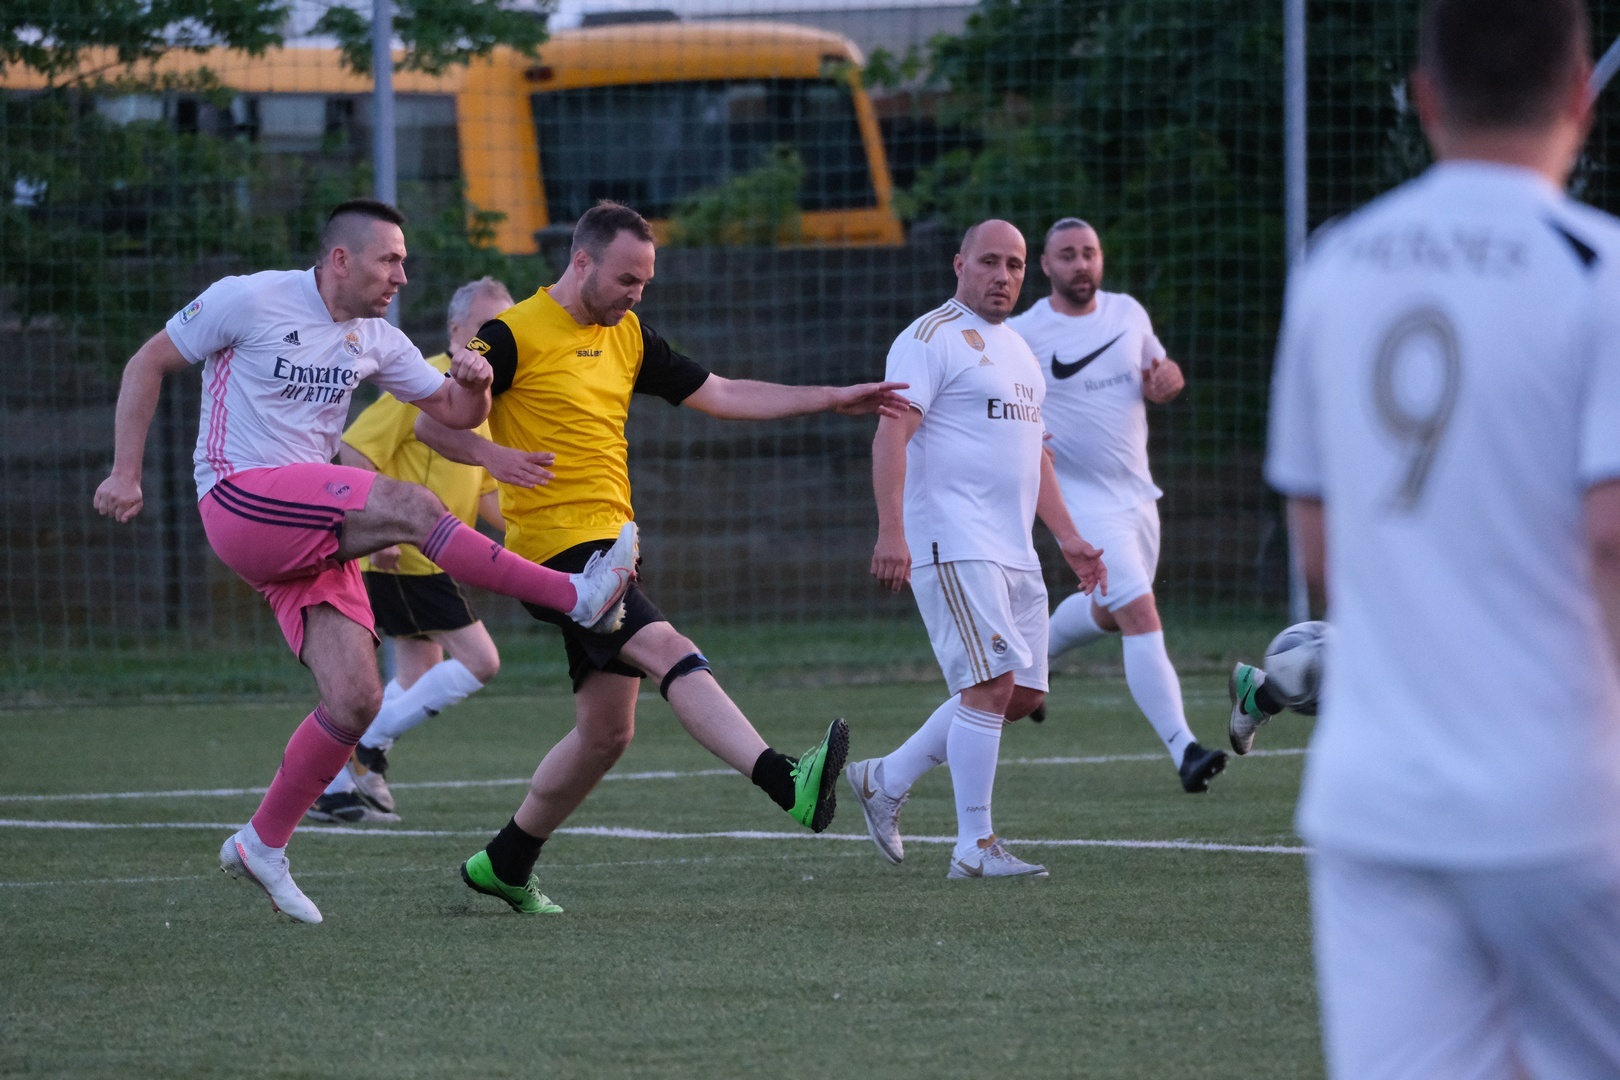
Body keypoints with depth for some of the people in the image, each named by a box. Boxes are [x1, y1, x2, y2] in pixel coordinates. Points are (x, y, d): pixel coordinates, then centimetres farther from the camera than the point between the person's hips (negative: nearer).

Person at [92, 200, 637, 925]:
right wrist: (126, 473, -4)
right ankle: (579, 597, -24)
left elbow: (456, 413, 17)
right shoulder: (248, 301, -5)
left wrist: (473, 385, -7)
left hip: (313, 533, 7)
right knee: (406, 505, -26)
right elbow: (148, 363, 2)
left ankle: (262, 845, 9)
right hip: (240, 503, -7)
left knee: (355, 702, -6)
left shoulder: (374, 341, 12)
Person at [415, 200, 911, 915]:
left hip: (610, 546, 9)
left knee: (607, 732, 10)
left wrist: (832, 399, 14)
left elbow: (721, 395, 19)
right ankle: (787, 783, -42)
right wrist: (490, 455, -26)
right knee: (669, 651, -26)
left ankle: (506, 864, 24)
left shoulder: (628, 337, 15)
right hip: (555, 545, -9)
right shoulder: (515, 335, -7)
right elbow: (432, 421, -6)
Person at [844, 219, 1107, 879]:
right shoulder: (930, 339, -6)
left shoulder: (1017, 351, 22)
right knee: (991, 683, -15)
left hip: (1014, 551, 9)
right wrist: (891, 530, -26)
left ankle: (885, 780, 19)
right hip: (953, 545, -9)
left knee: (1023, 694, 7)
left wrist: (1067, 537, 22)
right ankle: (974, 847, -12)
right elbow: (892, 433, -15)